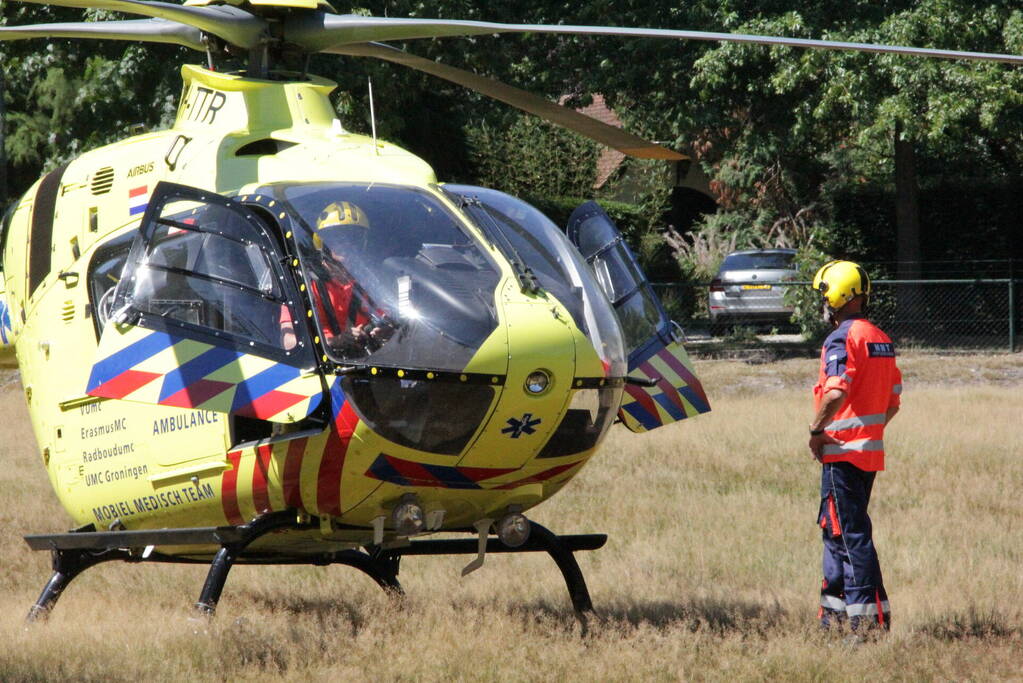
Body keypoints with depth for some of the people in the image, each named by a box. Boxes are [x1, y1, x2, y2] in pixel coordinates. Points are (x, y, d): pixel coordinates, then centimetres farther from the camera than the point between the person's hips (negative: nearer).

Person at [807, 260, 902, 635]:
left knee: (852, 532, -6)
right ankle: (834, 609, 22)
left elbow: (835, 393, -28)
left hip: (842, 450, -9)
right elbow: (893, 402, 15)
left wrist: (816, 430, -16)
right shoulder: (881, 339, 13)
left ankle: (870, 615, -8)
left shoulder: (842, 339, -14)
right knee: (836, 527, 17)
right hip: (871, 450, 9)